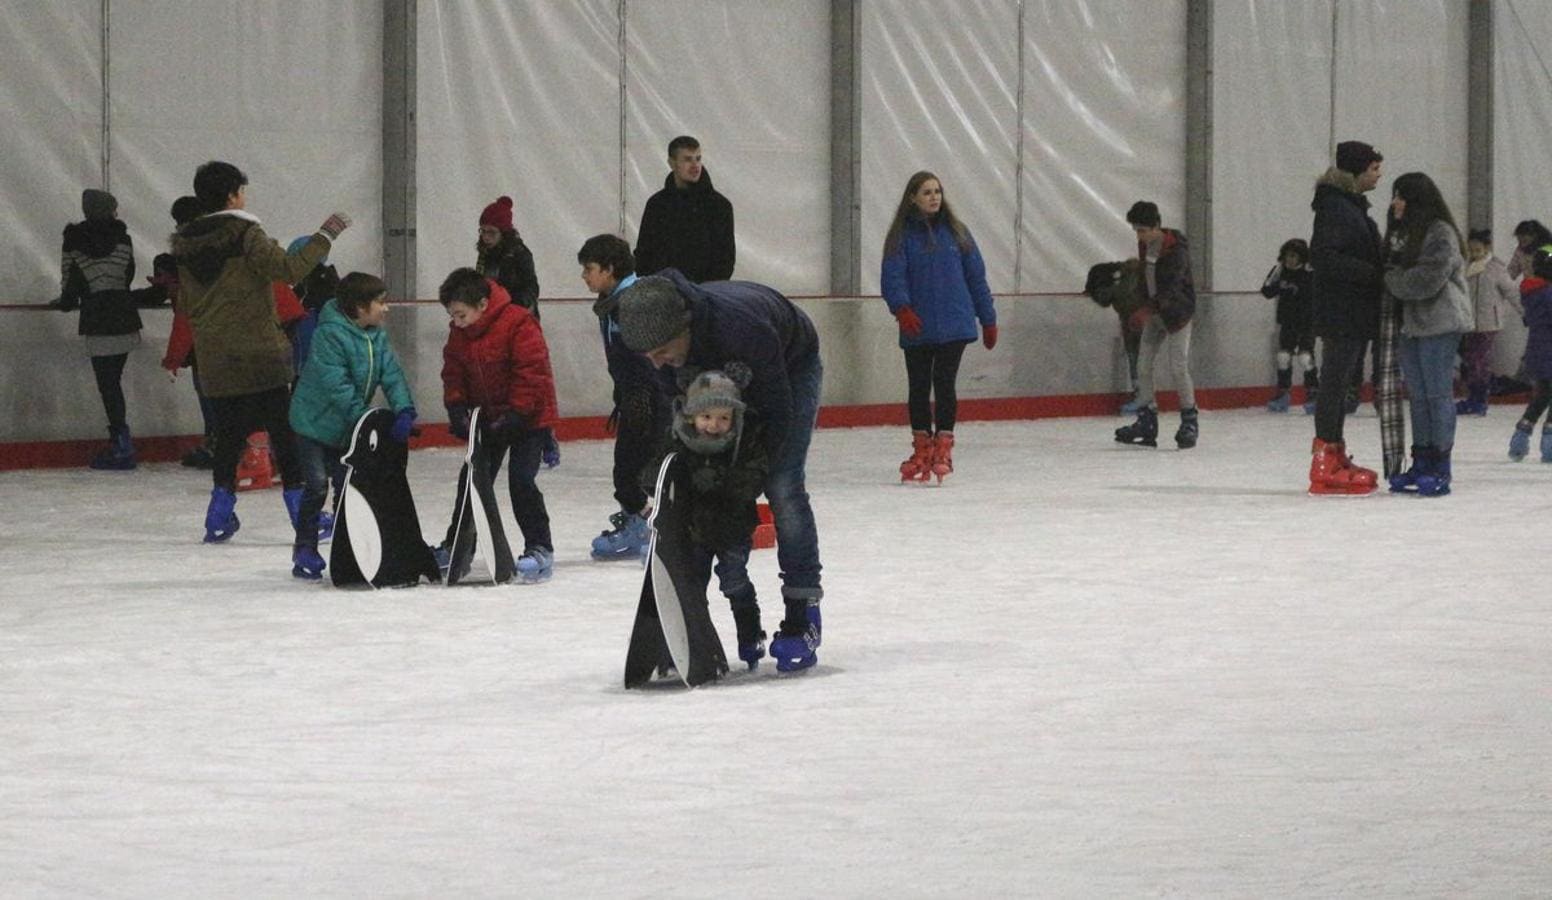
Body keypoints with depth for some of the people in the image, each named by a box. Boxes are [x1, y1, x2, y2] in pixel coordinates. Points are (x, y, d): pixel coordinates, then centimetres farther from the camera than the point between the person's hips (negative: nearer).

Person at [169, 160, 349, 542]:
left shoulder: (187, 244, 8)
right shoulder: (245, 235, -11)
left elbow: (186, 305, 15)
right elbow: (289, 269, -20)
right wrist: (325, 235, -12)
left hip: (214, 363, 6)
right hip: (260, 359, -6)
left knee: (229, 435, 14)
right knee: (283, 430, 1)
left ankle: (219, 517, 10)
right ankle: (302, 512, 1)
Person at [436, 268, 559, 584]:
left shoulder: (518, 324, -23)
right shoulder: (459, 333, -1)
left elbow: (532, 371, -23)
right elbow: (454, 371, 7)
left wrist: (515, 413, -26)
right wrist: (457, 406, -9)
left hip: (529, 415, -7)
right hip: (490, 416, 7)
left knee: (521, 478, -16)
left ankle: (540, 549, -10)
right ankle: (456, 545, 23)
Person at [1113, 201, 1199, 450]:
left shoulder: (1176, 251, -22)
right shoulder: (1145, 245, 3)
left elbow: (1171, 289, -32)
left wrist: (1147, 310, -44)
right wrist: (1144, 309, 14)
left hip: (1177, 312, -8)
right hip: (1153, 312, 8)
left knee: (1179, 366, -12)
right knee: (1143, 366, 2)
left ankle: (1190, 422, -2)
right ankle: (1146, 422, 7)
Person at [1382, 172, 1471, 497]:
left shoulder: (1440, 233, -11)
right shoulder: (1401, 233, 17)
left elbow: (1428, 280, -20)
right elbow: (1393, 272, 20)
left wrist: (1392, 281, -9)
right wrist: (1391, 275, -2)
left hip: (1440, 324, -8)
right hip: (1410, 324, 8)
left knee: (1438, 394, -6)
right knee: (1418, 396, 10)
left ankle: (1440, 467, -4)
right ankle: (1421, 464, 15)